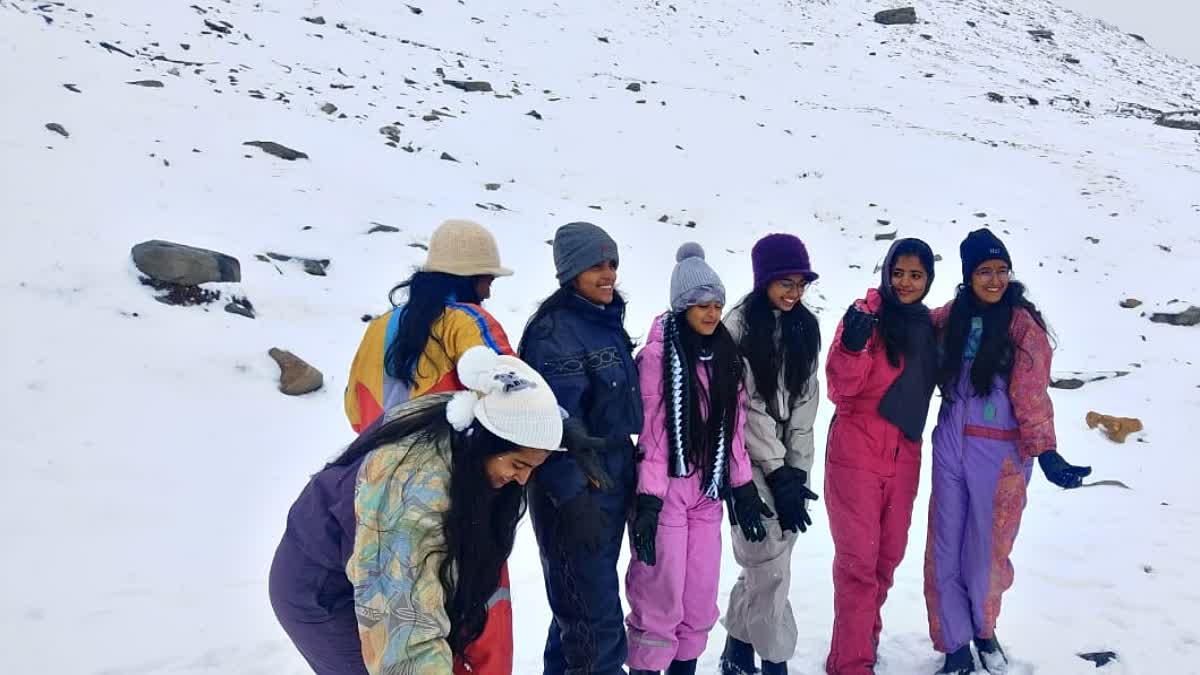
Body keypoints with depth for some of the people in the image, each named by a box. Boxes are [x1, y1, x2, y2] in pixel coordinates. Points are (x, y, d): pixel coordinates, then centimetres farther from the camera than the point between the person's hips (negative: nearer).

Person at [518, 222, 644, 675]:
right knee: (597, 620, -3)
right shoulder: (554, 331, -18)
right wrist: (572, 498, -26)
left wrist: (624, 474, 21)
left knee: (578, 608, 20)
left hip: (612, 482, 9)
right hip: (576, 491, -9)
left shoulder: (607, 322, 11)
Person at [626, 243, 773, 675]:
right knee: (661, 600, -2)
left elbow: (733, 428, 11)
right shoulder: (659, 355, -10)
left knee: (701, 600, 11)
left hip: (709, 492, 6)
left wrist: (744, 488, 9)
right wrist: (648, 500, -15)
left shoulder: (725, 356, 9)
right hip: (667, 492, -6)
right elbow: (651, 431, -12)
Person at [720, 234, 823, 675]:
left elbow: (805, 402, 5)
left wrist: (798, 469, -3)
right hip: (753, 464, -5)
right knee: (771, 569, -5)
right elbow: (747, 408, -13)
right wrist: (777, 473, -13)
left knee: (761, 566, 11)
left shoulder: (805, 328, 8)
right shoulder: (740, 327, -10)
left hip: (789, 464, 5)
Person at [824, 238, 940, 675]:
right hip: (856, 454, -6)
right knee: (858, 559, -2)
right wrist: (854, 346, -30)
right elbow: (842, 386, -17)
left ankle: (865, 634, 36)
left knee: (889, 554, 16)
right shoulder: (867, 315, -10)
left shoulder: (926, 325, 9)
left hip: (903, 455, 6)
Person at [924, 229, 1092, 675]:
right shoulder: (952, 316, 3)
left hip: (1000, 454, -3)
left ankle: (984, 631, 38)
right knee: (945, 551, 7)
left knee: (985, 552, 10)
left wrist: (1046, 452, -26)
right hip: (950, 445, 4)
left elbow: (1032, 396, -13)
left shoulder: (1023, 326, -10)